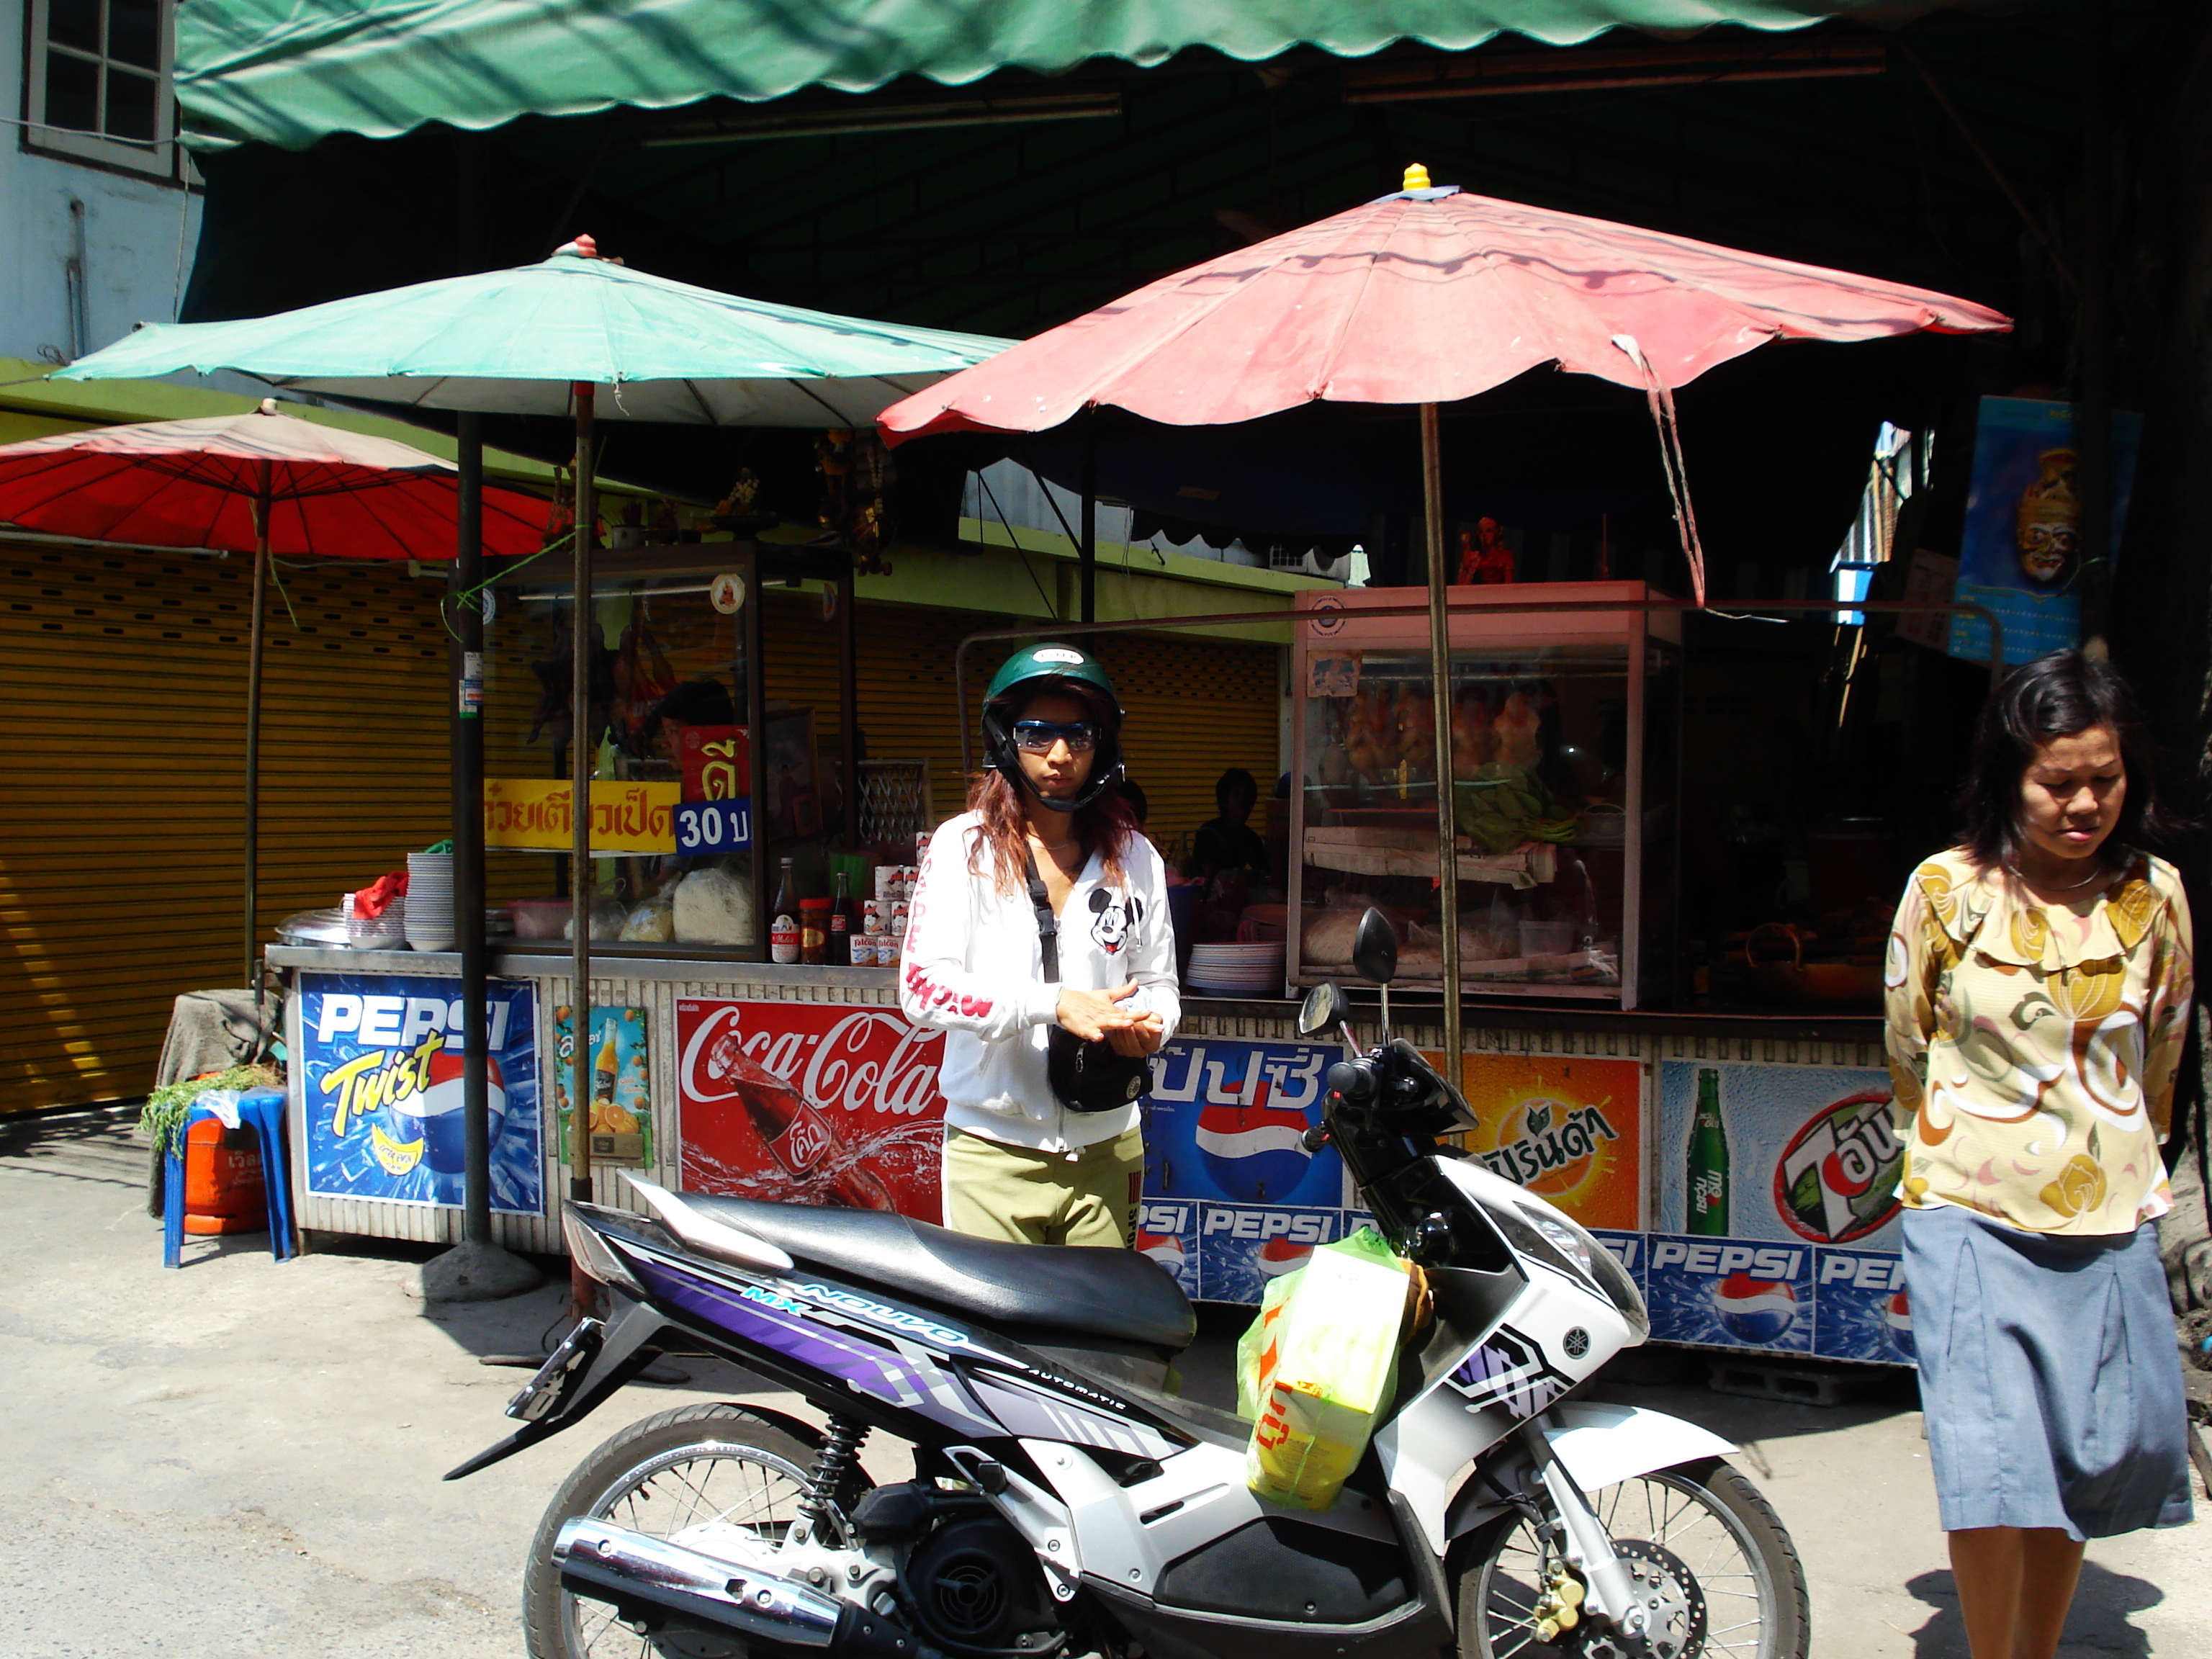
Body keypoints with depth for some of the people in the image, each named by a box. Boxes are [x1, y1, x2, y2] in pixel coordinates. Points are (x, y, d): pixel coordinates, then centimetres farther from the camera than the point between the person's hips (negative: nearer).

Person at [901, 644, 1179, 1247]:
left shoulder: (1134, 857, 10)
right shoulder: (962, 846, -2)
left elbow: (1160, 984, 13)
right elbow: (922, 987, -11)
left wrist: (1149, 1026, -11)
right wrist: (1053, 1003, -21)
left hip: (1105, 1147, 3)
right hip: (993, 1150, -3)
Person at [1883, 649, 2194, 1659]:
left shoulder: (2155, 896, 4)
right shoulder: (1946, 890, -4)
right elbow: (1909, 1049, 10)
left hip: (2110, 1227, 3)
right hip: (1973, 1220, -3)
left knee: (2088, 1460, 9)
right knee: (1991, 1462, -9)